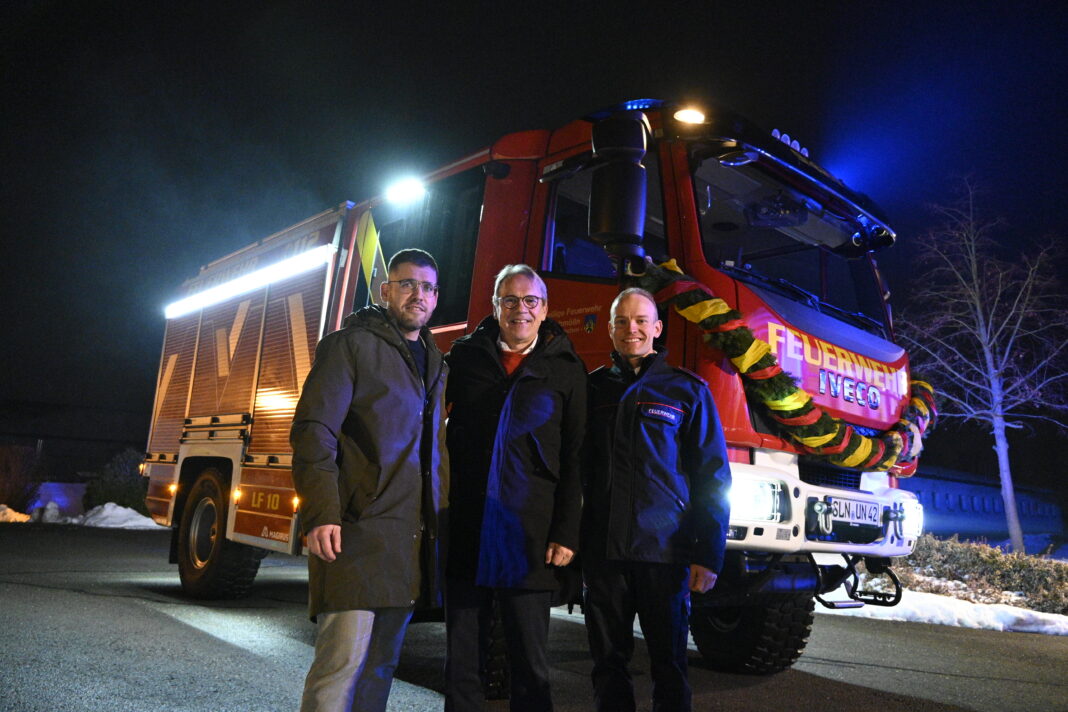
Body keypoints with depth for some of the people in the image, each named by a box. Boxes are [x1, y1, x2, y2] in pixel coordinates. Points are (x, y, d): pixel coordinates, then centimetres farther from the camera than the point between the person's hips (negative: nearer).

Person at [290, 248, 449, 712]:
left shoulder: (433, 364, 20)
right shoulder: (351, 344, -1)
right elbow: (313, 429, -10)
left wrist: (441, 518, 18)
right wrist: (321, 514, -20)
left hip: (412, 536, 7)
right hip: (357, 530, -7)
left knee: (381, 662, 12)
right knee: (344, 658, -10)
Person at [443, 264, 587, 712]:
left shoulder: (566, 371, 3)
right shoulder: (464, 357, 9)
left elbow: (575, 459, 0)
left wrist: (566, 534, -6)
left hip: (528, 538, -2)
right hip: (465, 535, 2)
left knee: (529, 662, 8)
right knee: (461, 658, 11)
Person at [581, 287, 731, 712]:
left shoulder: (686, 390, 2)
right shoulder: (593, 388, 10)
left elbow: (712, 478, -1)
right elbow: (576, 469, 11)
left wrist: (708, 554, -7)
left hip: (663, 550, -2)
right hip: (602, 550, 3)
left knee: (668, 662, 8)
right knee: (607, 661, 11)